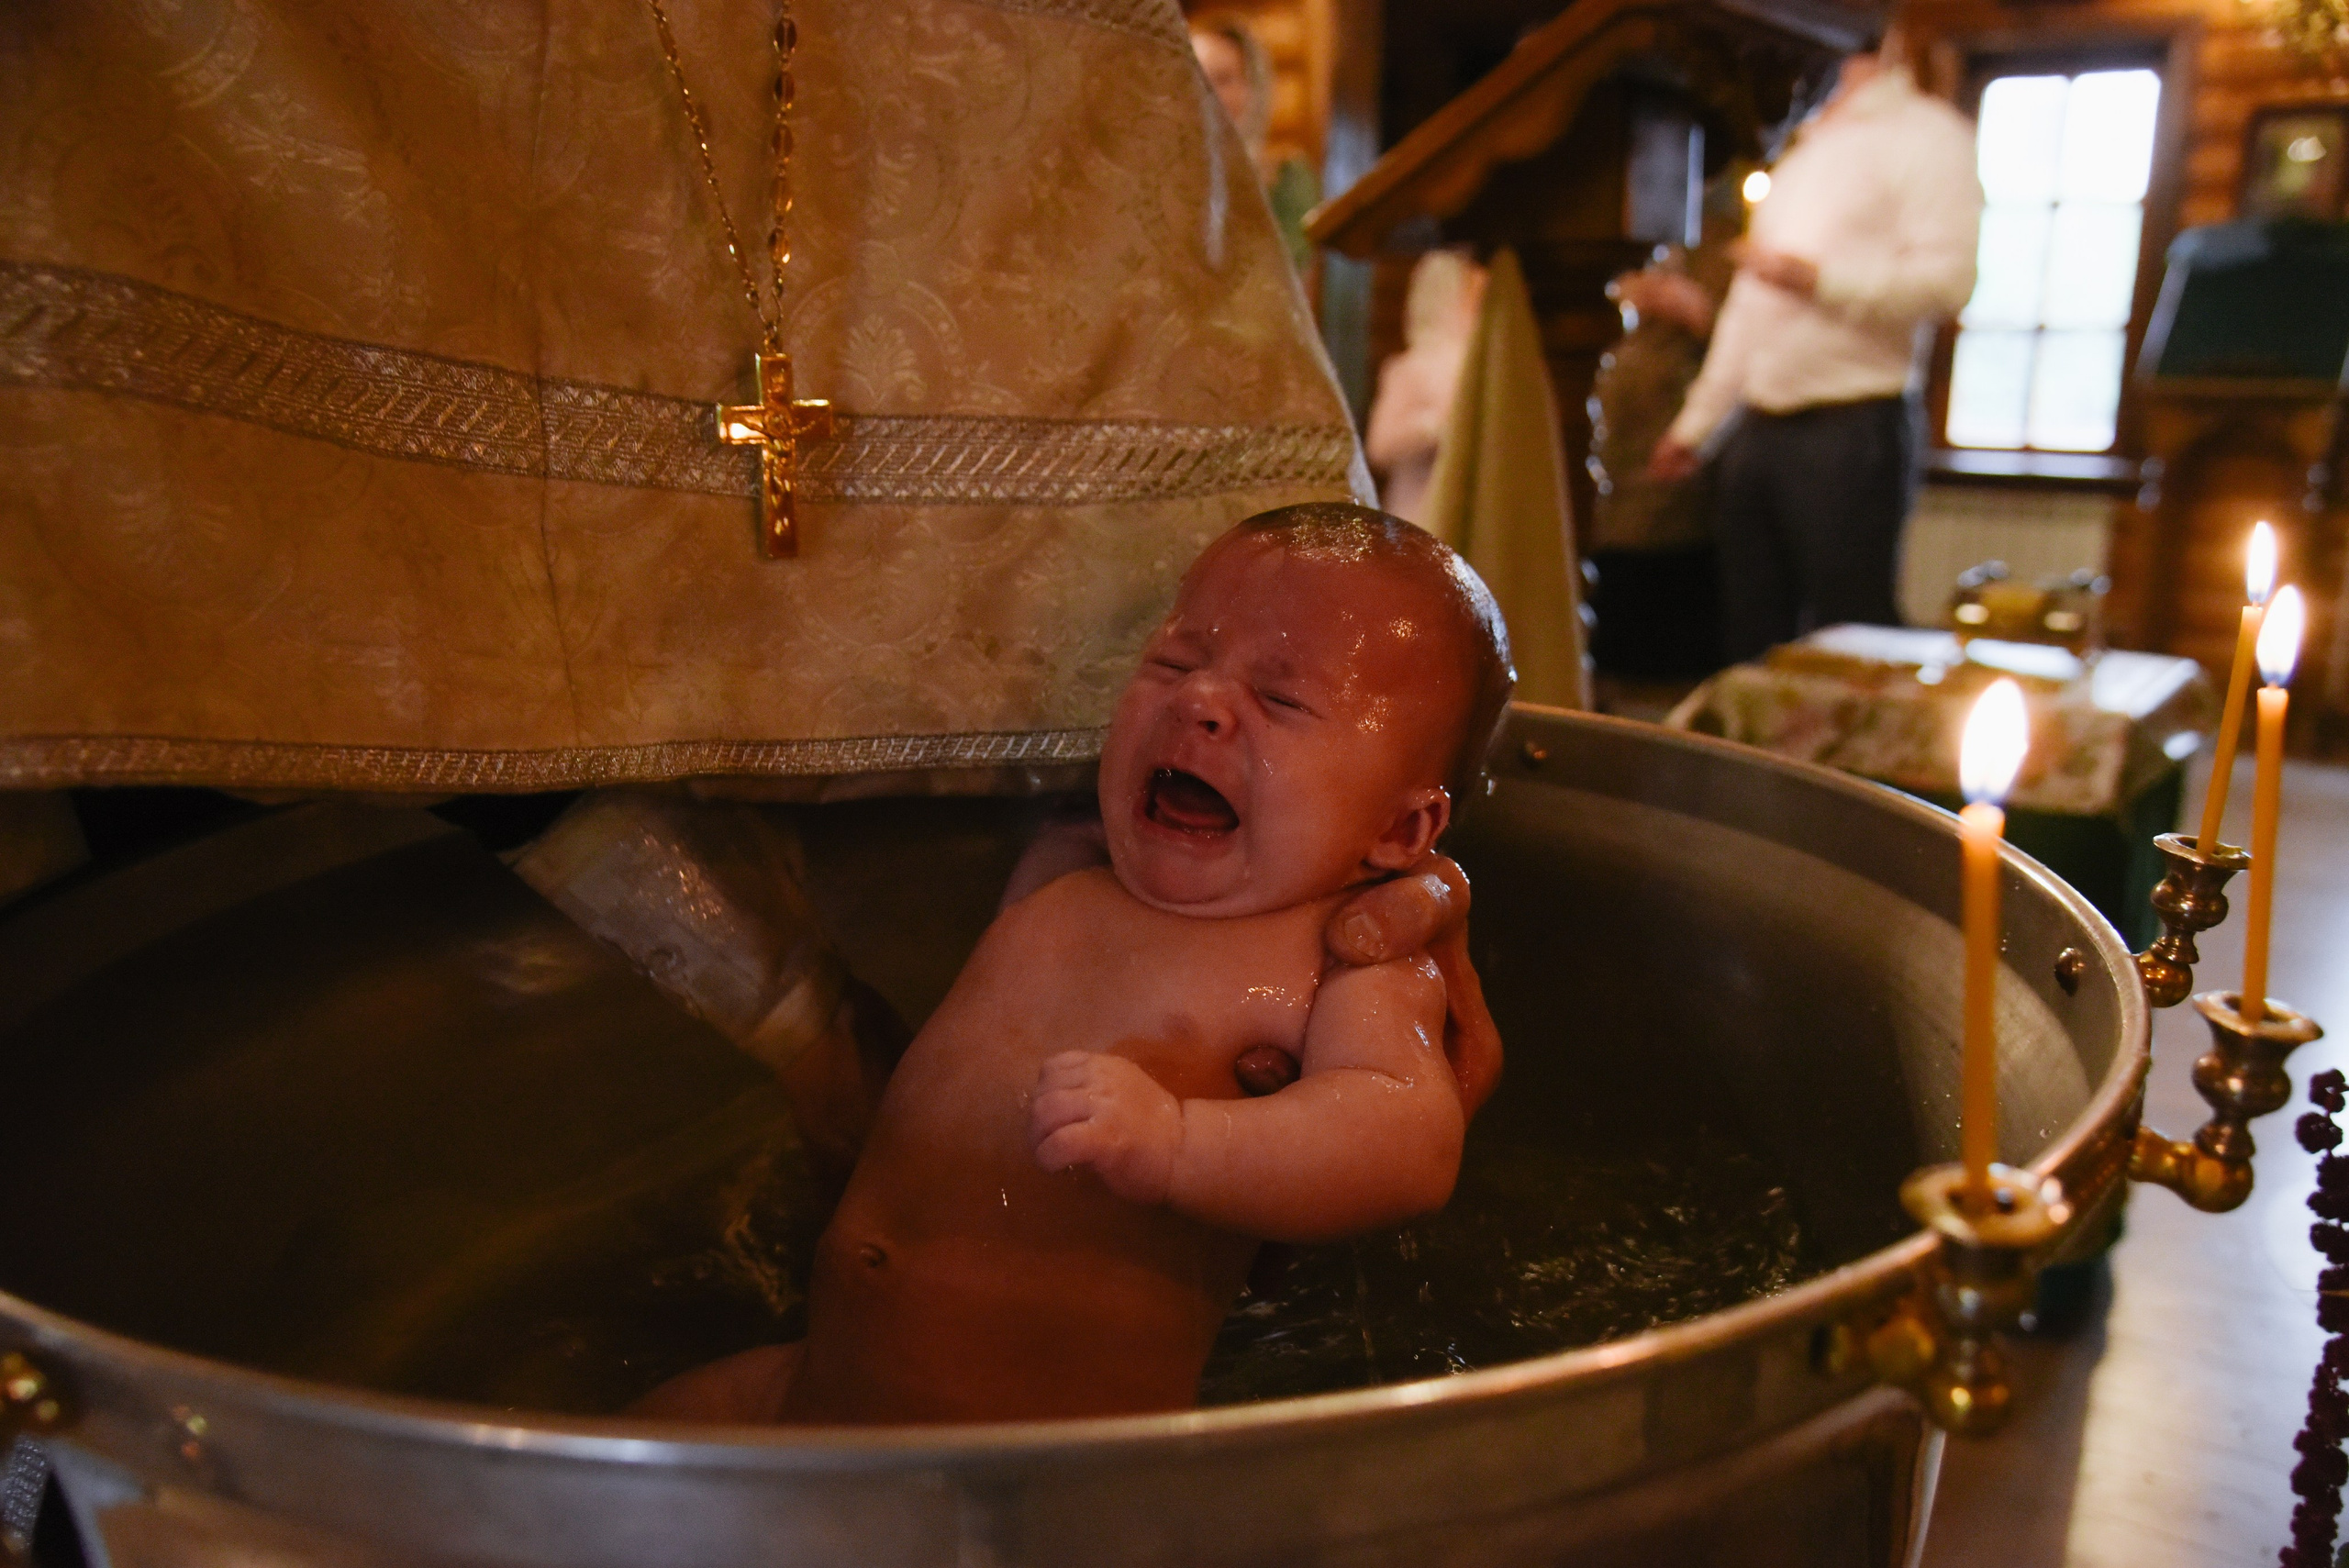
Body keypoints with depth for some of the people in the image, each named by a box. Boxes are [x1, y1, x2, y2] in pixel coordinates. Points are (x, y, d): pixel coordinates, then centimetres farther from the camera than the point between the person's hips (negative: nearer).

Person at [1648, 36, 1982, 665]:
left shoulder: (1925, 134, -1)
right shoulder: (1801, 151, 22)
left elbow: (1948, 278, -13)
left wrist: (1813, 276, -18)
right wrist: (1694, 423, 23)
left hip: (1852, 430, -7)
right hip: (1756, 433, 7)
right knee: (1749, 643, 9)